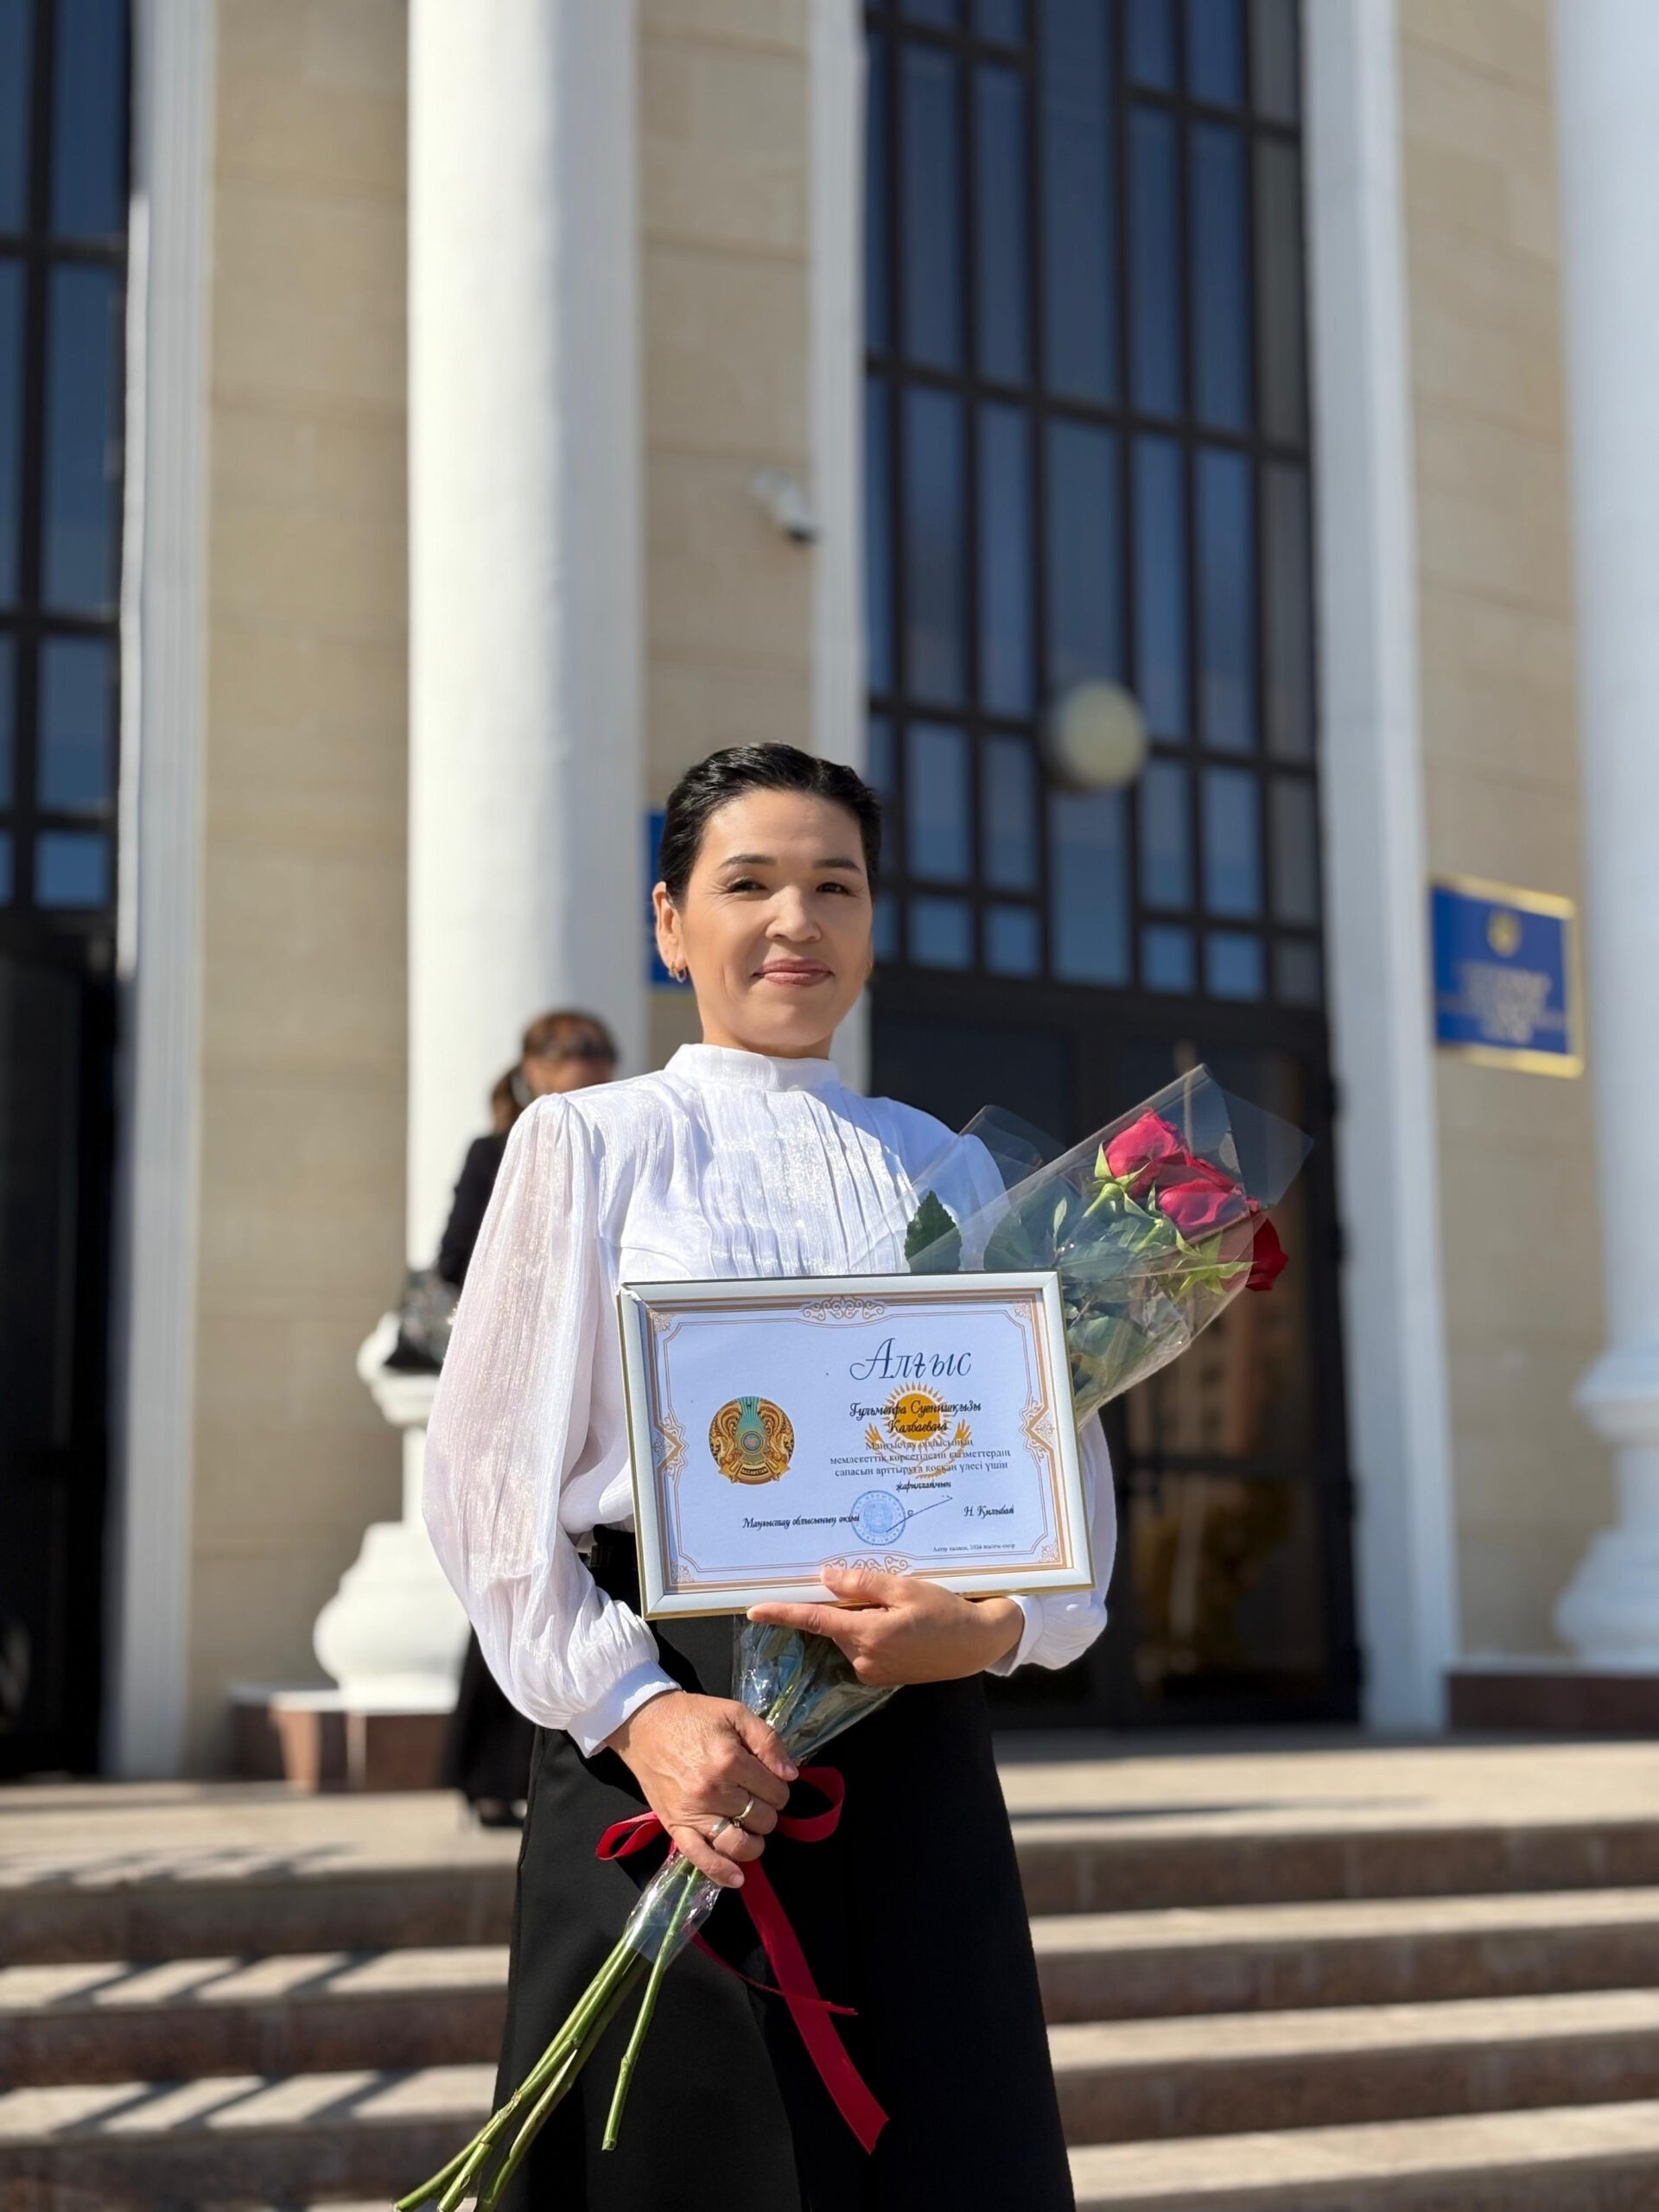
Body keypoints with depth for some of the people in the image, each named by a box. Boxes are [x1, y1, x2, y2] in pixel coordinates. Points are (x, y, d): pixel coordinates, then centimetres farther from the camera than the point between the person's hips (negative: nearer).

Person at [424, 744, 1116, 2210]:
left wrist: (995, 1627, -11)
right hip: (669, 1734, -3)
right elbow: (492, 1479, -2)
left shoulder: (941, 1167, 13)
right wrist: (635, 1708, -16)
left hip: (914, 1743, 3)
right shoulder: (592, 1142, 4)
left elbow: (1062, 1464, 10)